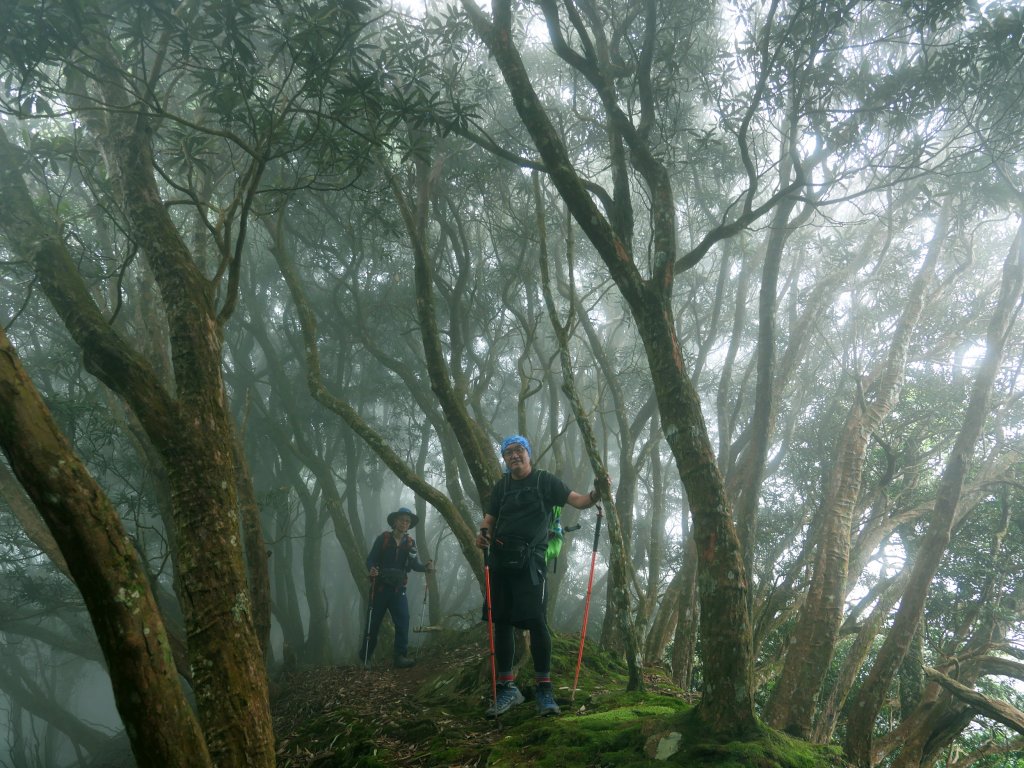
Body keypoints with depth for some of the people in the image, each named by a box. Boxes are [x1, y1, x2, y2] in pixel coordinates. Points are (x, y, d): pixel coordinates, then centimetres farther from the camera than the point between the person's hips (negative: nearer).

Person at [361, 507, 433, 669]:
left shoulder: (410, 543, 4)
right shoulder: (383, 538, -4)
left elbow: (415, 564, -7)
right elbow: (370, 559, -5)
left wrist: (425, 567, -29)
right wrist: (372, 569, -28)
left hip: (398, 589, 2)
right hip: (380, 587, -2)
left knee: (403, 619, -13)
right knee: (373, 622, 4)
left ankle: (401, 656, -10)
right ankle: (365, 656, 22)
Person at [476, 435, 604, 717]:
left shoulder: (544, 481, 4)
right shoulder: (501, 487, 16)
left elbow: (577, 500, -3)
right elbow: (491, 517, 17)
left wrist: (596, 494, -24)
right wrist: (483, 532, -6)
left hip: (529, 562, -4)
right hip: (500, 561, 4)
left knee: (536, 622, -10)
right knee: (501, 623, 6)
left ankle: (544, 690, 0)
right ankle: (507, 689, 15)